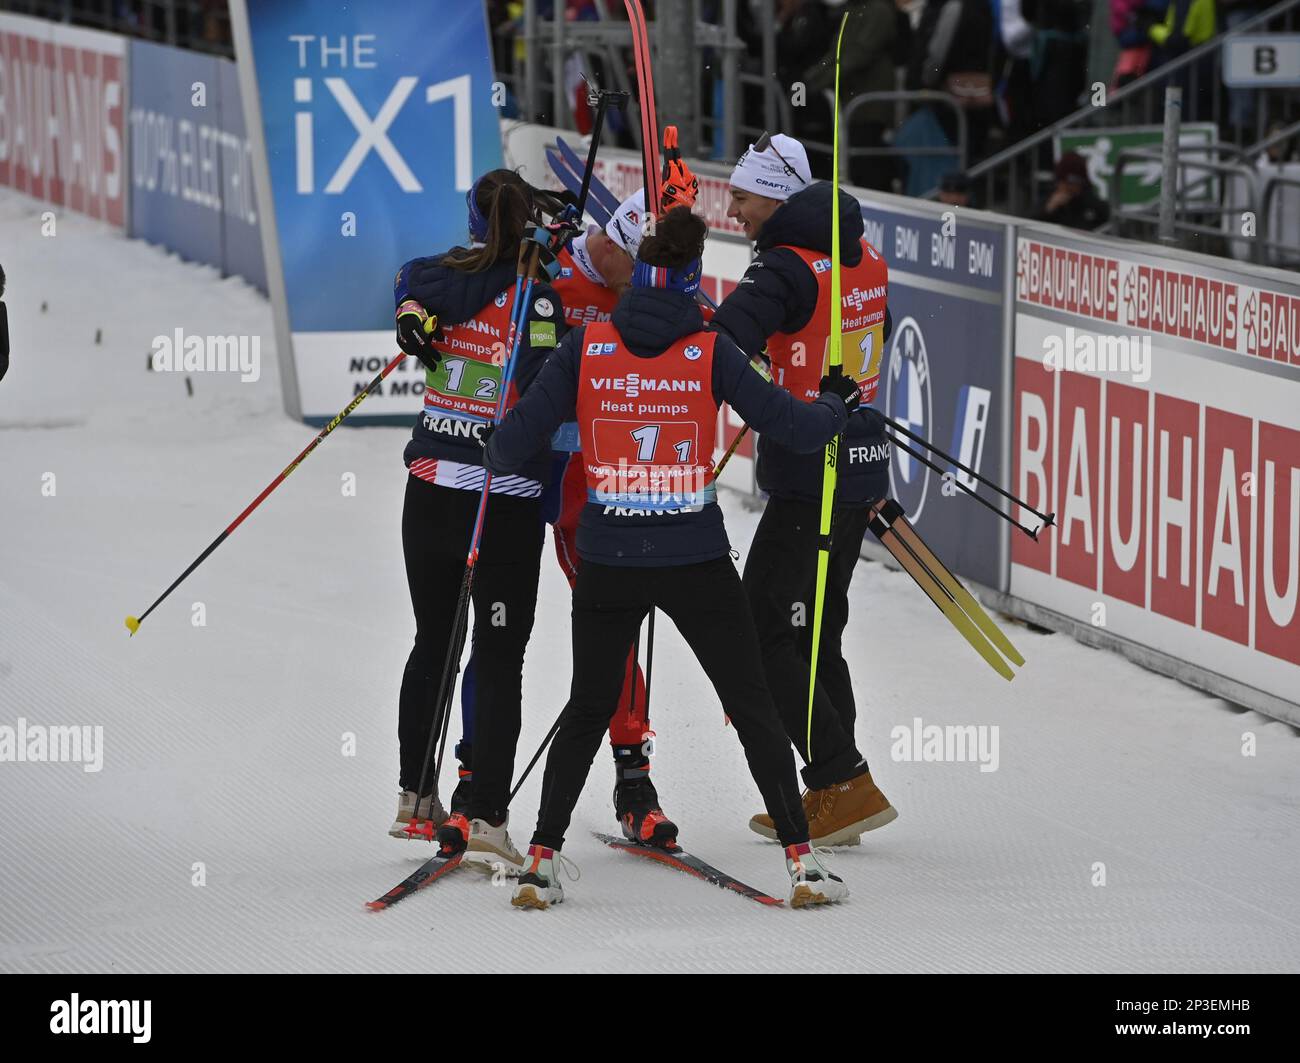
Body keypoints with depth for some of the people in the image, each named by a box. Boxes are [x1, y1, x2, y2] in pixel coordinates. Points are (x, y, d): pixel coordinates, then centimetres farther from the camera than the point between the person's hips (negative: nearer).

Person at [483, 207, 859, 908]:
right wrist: (836, 404, 17)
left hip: (607, 561, 2)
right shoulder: (711, 352, -7)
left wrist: (497, 458, 21)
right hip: (696, 560, -2)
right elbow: (795, 427, -5)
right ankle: (801, 862, 5)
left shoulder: (587, 347, -4)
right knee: (753, 708, 10)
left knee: (587, 711, 19)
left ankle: (542, 862, 14)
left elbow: (517, 438, -3)